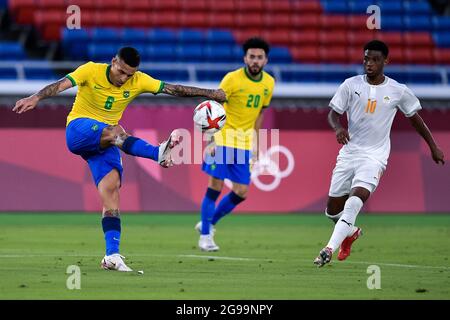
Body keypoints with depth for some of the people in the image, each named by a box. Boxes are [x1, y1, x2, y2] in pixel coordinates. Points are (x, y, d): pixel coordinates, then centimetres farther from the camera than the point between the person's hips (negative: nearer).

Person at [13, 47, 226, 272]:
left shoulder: (138, 81, -3)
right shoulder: (92, 71, -13)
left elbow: (174, 89, -3)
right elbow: (61, 85, -25)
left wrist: (209, 93, -8)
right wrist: (36, 98, -41)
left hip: (105, 141, 4)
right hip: (78, 130, -4)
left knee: (111, 190, -14)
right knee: (116, 132, -35)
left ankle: (112, 256, -18)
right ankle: (159, 153, -57)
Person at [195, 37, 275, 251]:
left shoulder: (269, 83, 4)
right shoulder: (232, 79, -13)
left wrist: (255, 144, 15)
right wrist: (211, 141, -19)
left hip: (245, 142, 5)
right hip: (223, 138, -5)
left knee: (241, 192, 2)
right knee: (215, 187, -6)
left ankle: (208, 223, 23)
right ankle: (205, 236, 5)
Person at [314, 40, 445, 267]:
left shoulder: (398, 91, 0)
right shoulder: (351, 85, 1)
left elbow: (415, 118, 14)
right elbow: (333, 113, 3)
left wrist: (433, 147, 18)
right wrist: (338, 127, -21)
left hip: (374, 156, -3)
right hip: (349, 153, 3)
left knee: (355, 199, -27)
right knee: (333, 211, 7)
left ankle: (329, 249, -32)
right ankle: (350, 232, 40)